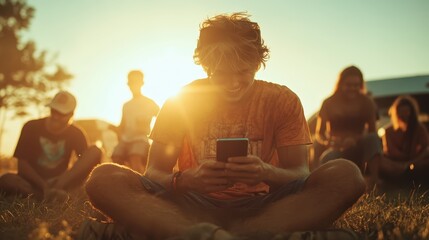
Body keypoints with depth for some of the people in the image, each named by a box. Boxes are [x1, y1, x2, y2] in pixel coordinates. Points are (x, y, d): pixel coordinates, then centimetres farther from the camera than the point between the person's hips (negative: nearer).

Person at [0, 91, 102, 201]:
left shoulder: (75, 134, 2)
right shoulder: (32, 127, -2)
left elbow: (85, 160, -13)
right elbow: (22, 165, -8)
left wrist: (59, 183, -30)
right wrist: (44, 185, -24)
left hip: (61, 181, 1)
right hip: (34, 183, -1)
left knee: (96, 151, -19)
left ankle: (55, 189, -31)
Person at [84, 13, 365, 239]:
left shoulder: (282, 100, 0)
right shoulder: (182, 101, 1)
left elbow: (301, 174, -3)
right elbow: (154, 173, -4)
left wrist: (268, 174, -28)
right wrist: (187, 179, -28)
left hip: (259, 207, 1)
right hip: (195, 206, 0)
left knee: (347, 174, -26)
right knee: (104, 178, -22)